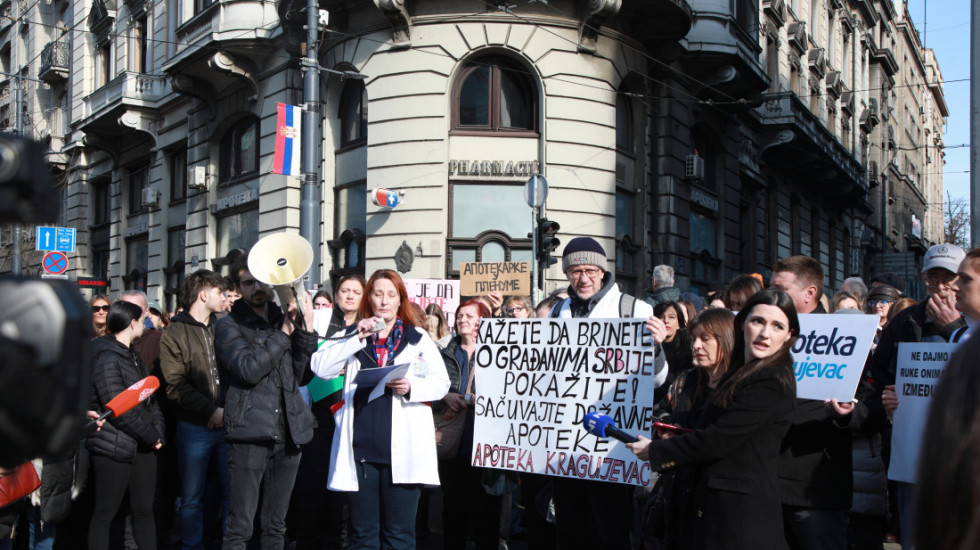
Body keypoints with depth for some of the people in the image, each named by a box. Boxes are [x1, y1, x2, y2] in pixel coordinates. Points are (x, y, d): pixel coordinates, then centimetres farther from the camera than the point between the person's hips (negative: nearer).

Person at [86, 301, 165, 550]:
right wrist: (151, 436, -11)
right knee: (105, 514, 0)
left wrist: (158, 432, -1)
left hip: (142, 446, 8)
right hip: (114, 446, -8)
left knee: (144, 510, 10)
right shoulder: (106, 358, -14)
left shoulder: (133, 355, 16)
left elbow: (149, 398, 14)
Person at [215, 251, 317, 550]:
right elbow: (248, 369, -15)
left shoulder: (285, 320, 15)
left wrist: (306, 331, -3)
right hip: (251, 433, -5)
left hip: (288, 433, 5)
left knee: (276, 525, 12)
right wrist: (284, 333, -12)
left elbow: (303, 376, 7)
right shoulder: (229, 326, 2)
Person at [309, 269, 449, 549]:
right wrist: (357, 338, -8)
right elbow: (321, 368, 0)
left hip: (402, 449, -2)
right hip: (360, 449, 2)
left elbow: (441, 383, 4)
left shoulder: (418, 338, 11)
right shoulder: (353, 335, 15)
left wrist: (411, 387, -15)